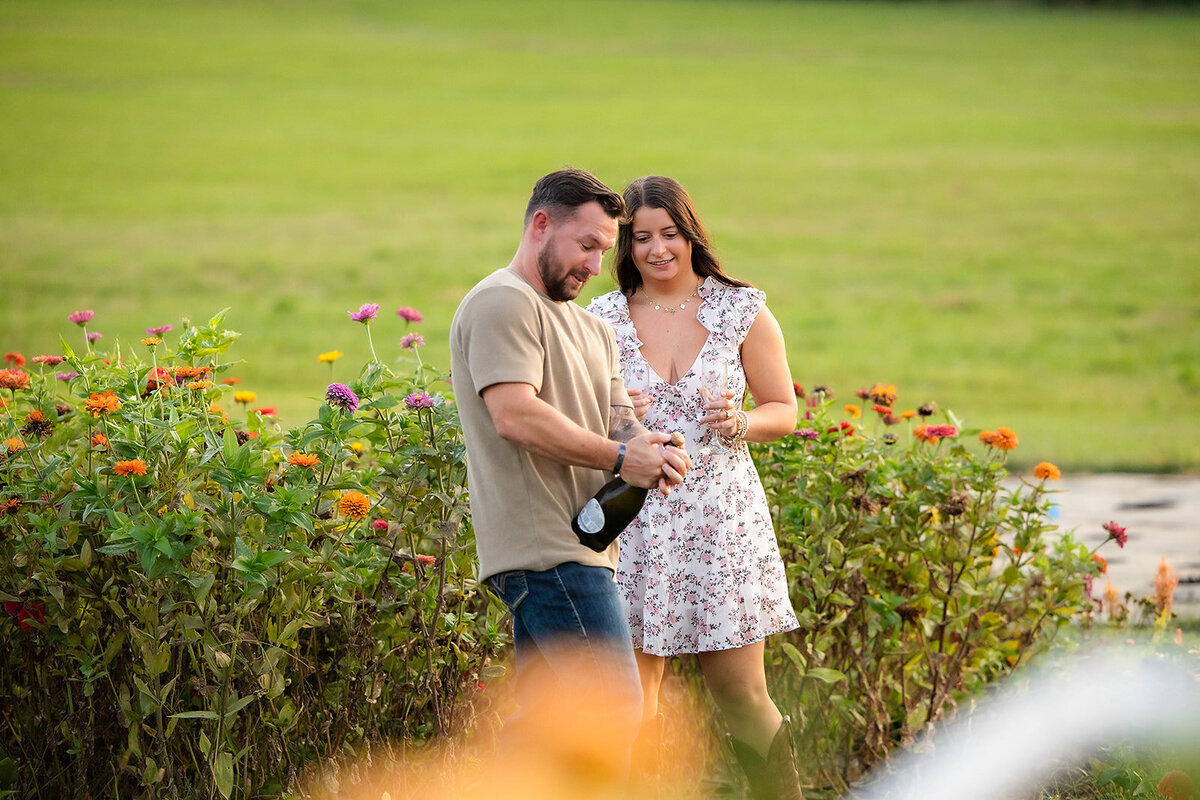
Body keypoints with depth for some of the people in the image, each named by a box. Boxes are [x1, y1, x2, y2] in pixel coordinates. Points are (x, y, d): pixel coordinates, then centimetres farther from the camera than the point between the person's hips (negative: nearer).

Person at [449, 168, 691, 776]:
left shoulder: (588, 328, 24)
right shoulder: (502, 303, -8)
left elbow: (618, 421, 19)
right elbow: (516, 417, -19)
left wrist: (651, 452, -6)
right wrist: (620, 458, -15)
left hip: (576, 545, 10)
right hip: (546, 549, -10)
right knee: (615, 708, -17)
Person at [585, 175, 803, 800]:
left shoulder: (741, 312, 4)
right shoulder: (602, 320, 6)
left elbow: (783, 409, 10)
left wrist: (740, 423, -11)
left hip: (721, 518, -1)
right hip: (633, 520, 1)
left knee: (742, 693, -2)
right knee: (633, 697, -1)